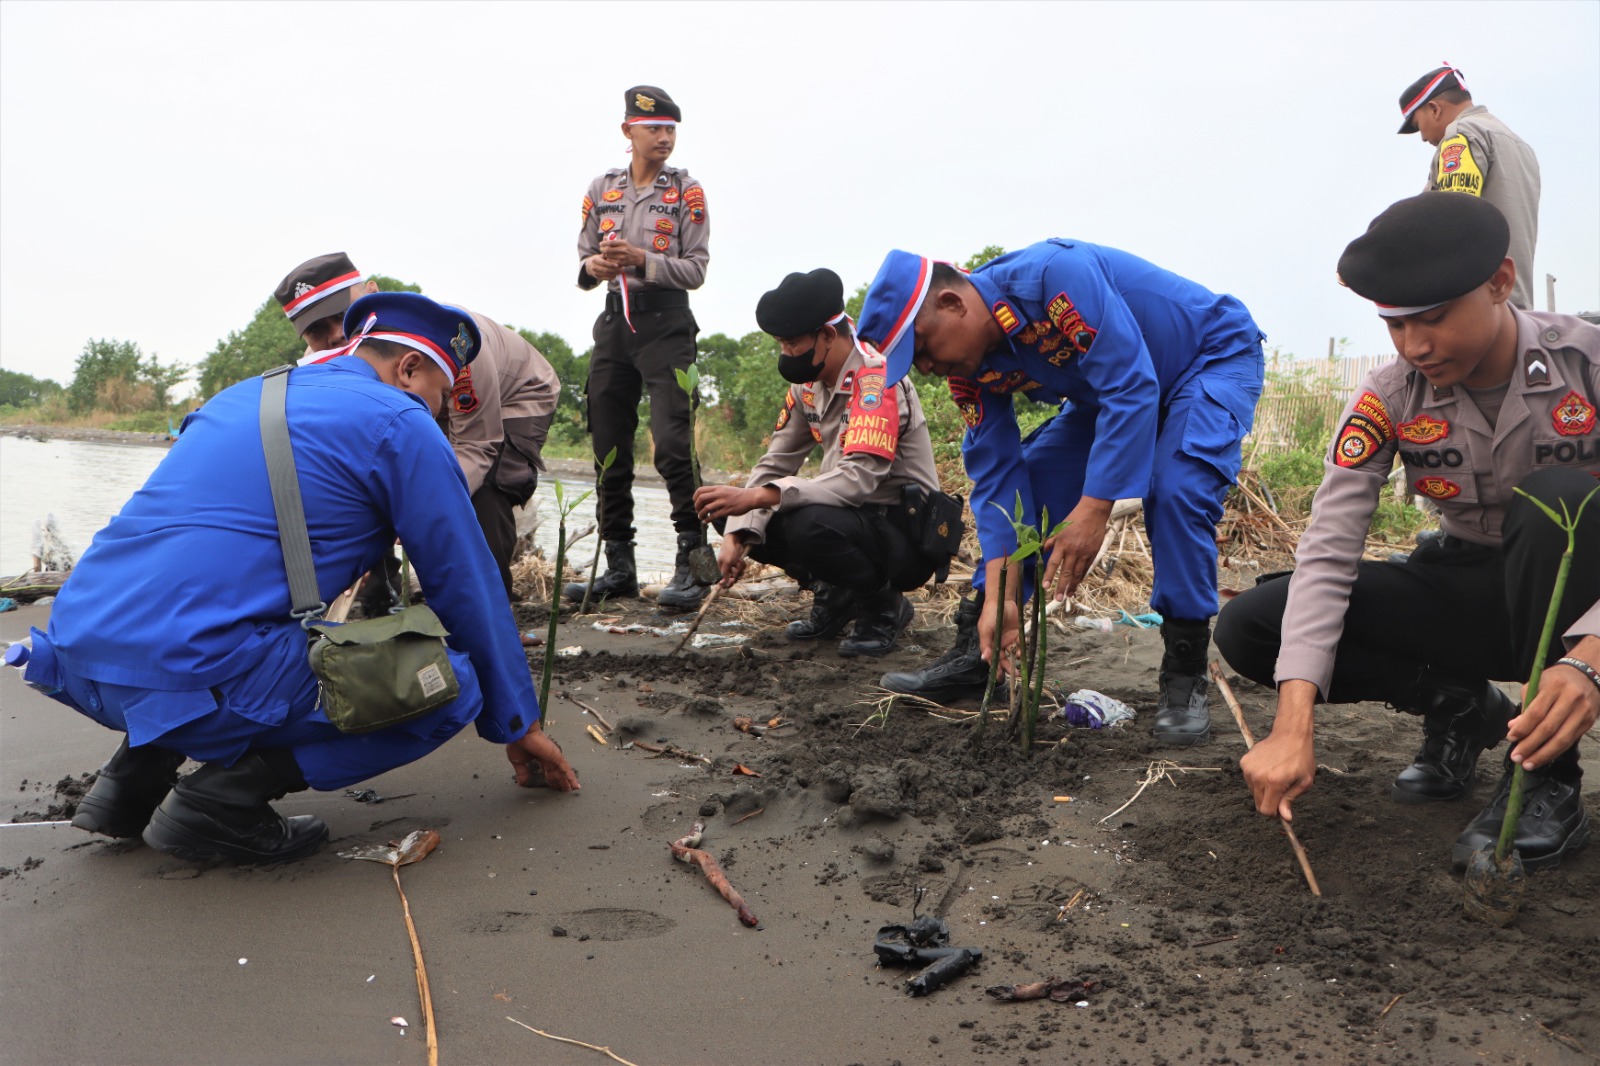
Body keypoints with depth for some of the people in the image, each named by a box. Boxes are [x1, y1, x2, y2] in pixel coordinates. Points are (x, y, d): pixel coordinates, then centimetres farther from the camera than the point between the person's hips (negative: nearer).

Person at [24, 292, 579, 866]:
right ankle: (222, 798, -6)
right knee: (452, 684, 0)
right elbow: (467, 586, 6)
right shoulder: (401, 424, 2)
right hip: (193, 675, -9)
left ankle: (136, 774, 19)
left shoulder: (243, 395, 25)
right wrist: (518, 723, 18)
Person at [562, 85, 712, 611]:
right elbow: (584, 260, 16)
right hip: (614, 321, 5)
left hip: (665, 321, -4)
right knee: (609, 447, 5)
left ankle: (693, 562, -10)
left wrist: (643, 261, -18)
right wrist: (594, 267, -7)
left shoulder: (685, 190, 3)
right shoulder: (602, 189, 12)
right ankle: (619, 566, 13)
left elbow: (695, 268, -3)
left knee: (671, 441, -16)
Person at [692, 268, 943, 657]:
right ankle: (837, 596, 10)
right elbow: (774, 464, 4)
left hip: (908, 534, -8)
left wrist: (756, 496, -39)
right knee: (744, 519, -3)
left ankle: (885, 605, -7)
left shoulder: (877, 380, -22)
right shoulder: (808, 384, 3)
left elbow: (859, 478, -34)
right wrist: (737, 534, -13)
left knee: (812, 524, -36)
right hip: (856, 516, 8)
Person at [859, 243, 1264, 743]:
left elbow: (1131, 388, -39)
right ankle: (975, 656, 6)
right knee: (1025, 481, -3)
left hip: (1216, 357, -7)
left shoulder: (1055, 276, -36)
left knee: (1174, 490, -31)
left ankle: (1185, 677, -16)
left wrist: (1093, 510, -41)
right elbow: (997, 473, -12)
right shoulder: (972, 367, -12)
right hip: (1111, 388, 7)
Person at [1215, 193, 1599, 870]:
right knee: (1248, 627, -16)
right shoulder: (1387, 400, -15)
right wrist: (1294, 725, -35)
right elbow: (1328, 550, -24)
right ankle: (1457, 707, 4)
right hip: (1466, 591, 2)